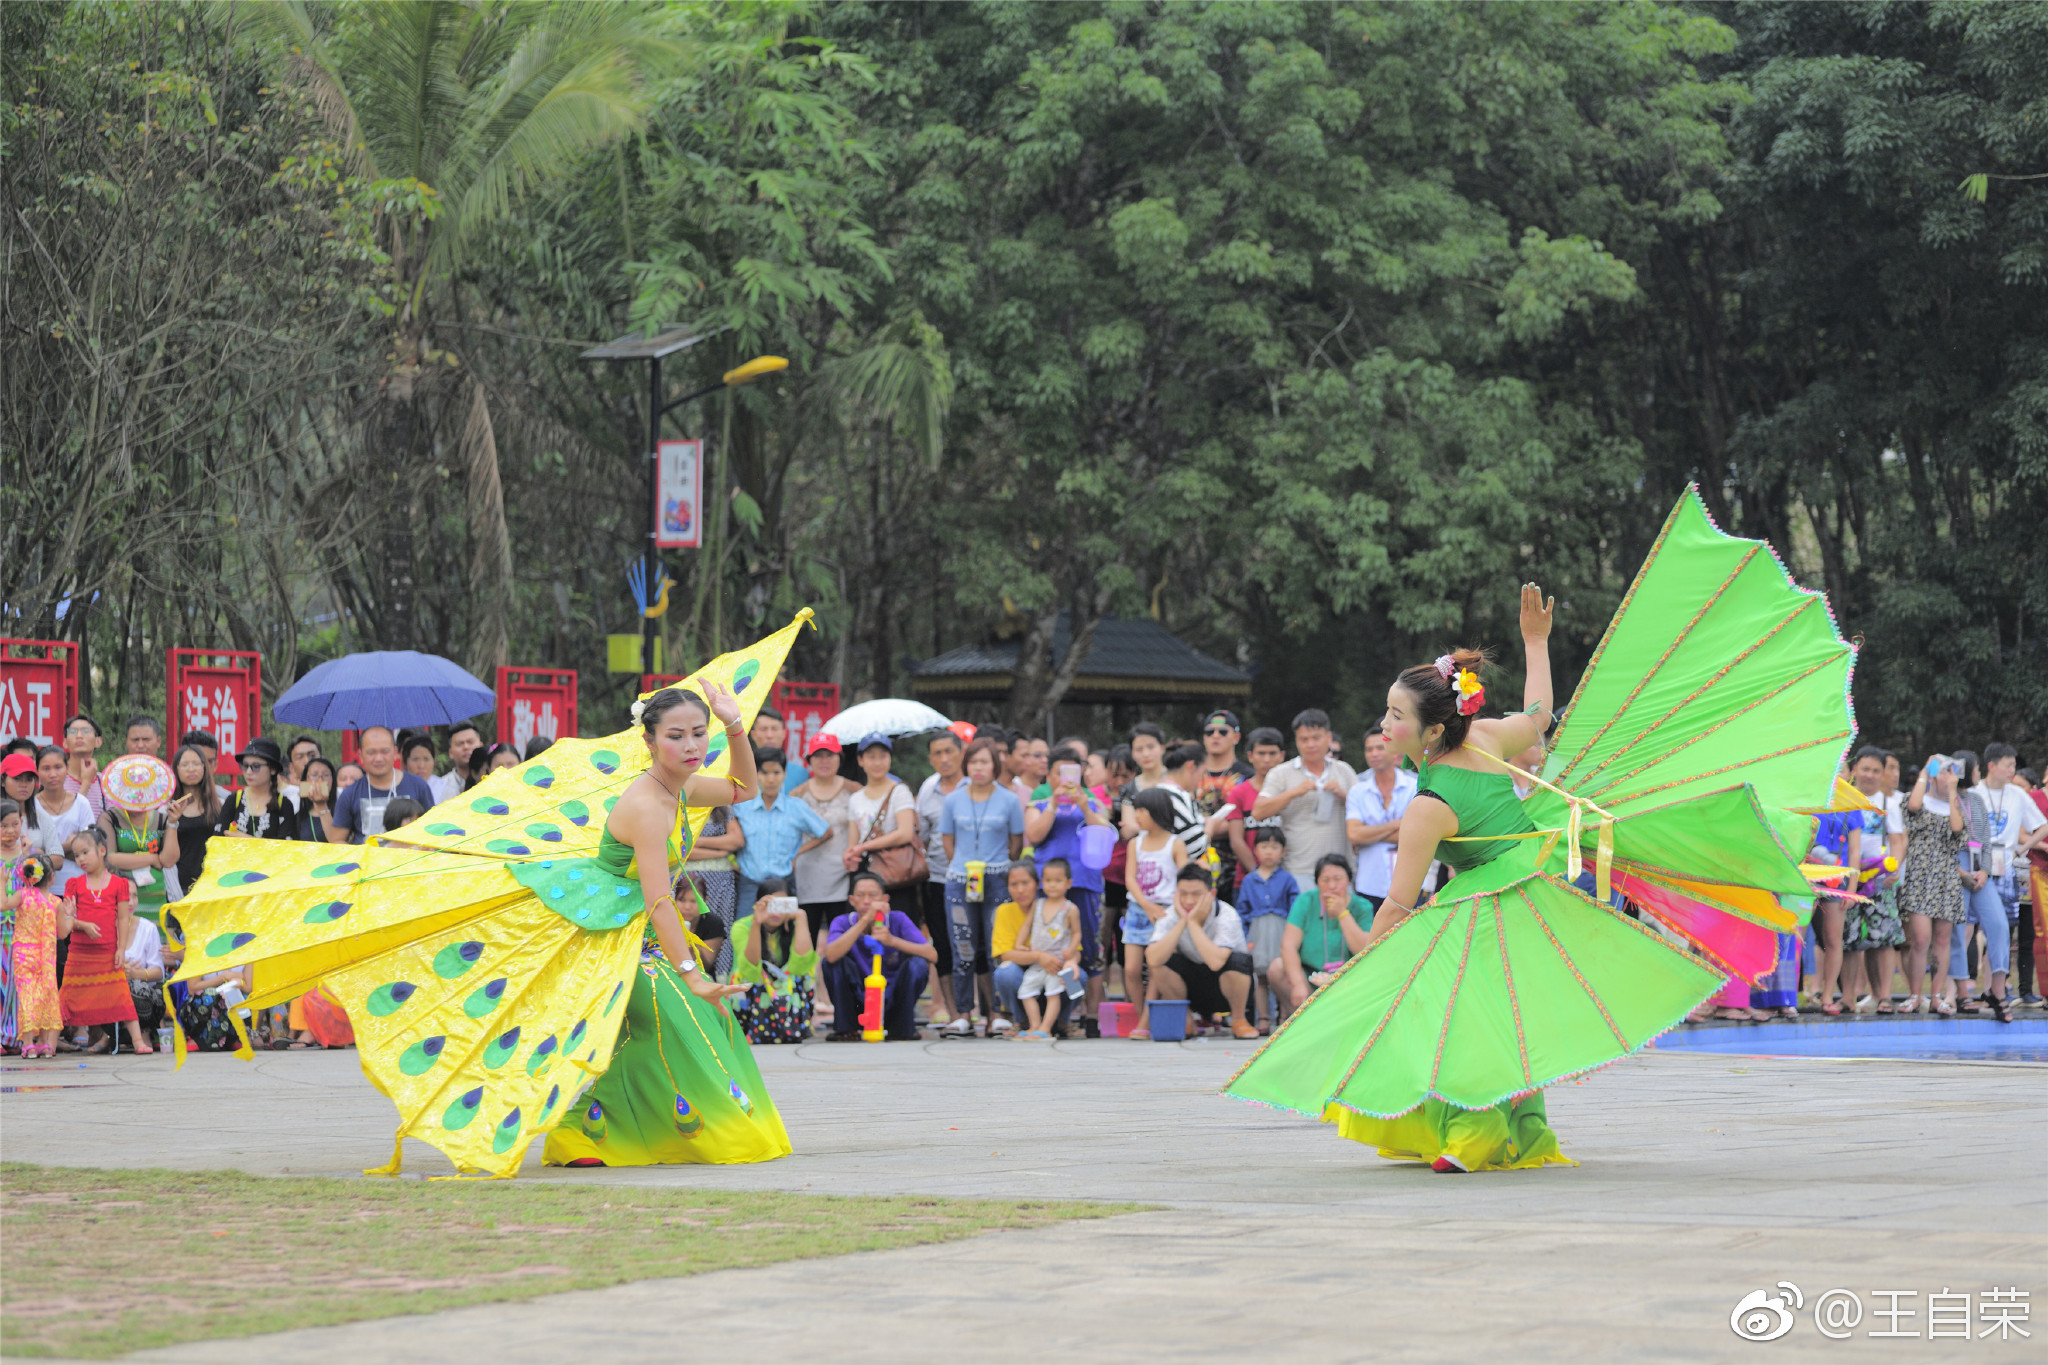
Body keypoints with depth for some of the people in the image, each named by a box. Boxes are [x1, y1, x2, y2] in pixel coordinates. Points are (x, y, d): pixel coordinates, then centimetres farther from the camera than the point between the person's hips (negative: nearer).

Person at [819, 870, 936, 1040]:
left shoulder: (898, 920, -6)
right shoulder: (843, 923, -7)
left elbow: (932, 955, -20)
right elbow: (830, 955, -30)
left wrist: (893, 941, -34)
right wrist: (865, 920, -34)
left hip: (891, 1003, 0)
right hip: (859, 1005, 0)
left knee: (916, 964, -23)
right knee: (835, 960, -21)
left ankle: (902, 1029, -6)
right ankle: (845, 1029, -10)